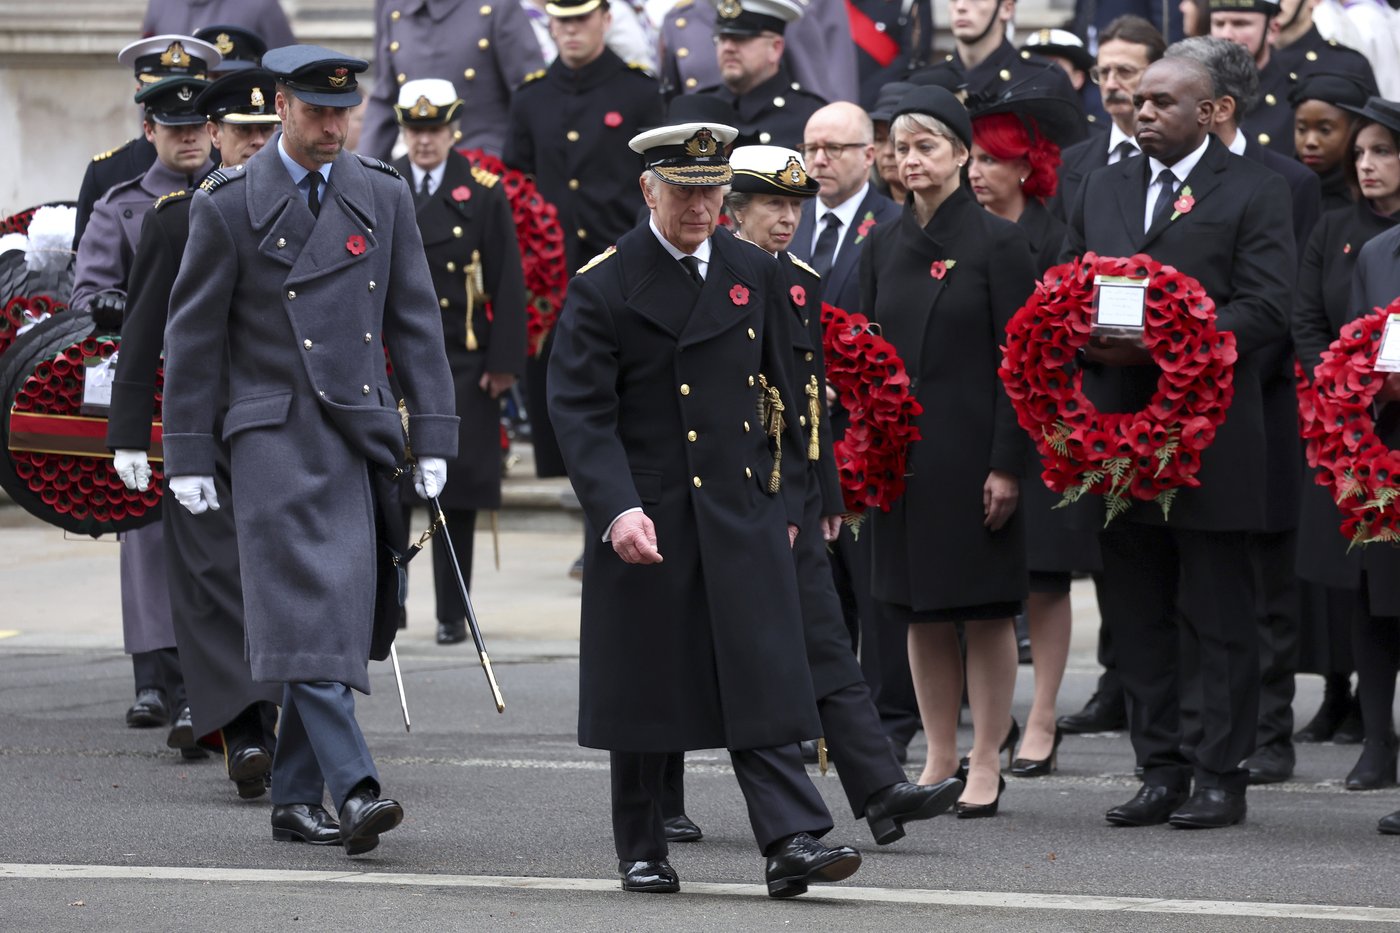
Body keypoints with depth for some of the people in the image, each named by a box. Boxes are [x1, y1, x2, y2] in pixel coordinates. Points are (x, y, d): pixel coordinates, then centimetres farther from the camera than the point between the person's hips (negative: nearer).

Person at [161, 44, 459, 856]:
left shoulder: (383, 196, 10)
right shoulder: (230, 205, 0)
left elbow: (416, 322, 11)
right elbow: (192, 337, 2)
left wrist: (433, 437, 4)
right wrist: (190, 457, -1)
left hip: (359, 434, 4)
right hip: (276, 432, -4)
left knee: (337, 618, 4)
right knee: (308, 611, -15)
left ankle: (297, 798, 13)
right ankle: (354, 789, -25)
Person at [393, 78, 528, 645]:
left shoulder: (483, 194, 2)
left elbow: (507, 284, 1)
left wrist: (504, 363, -6)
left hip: (462, 363, -1)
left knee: (459, 490, 1)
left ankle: (453, 614, 9)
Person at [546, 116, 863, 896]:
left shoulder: (755, 276, 9)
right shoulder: (605, 285, -4)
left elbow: (781, 395, 16)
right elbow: (581, 412, -9)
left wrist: (788, 502, 12)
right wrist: (616, 509, -21)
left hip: (744, 514, 3)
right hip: (645, 521, -2)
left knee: (764, 678, -6)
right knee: (643, 685, 4)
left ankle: (793, 842, -11)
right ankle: (643, 852, 16)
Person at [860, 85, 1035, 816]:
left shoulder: (997, 243, -5)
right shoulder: (884, 246, 10)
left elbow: (1017, 361, -8)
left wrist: (1006, 463, -13)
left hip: (971, 448, -5)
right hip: (903, 450, 5)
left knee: (985, 611, -1)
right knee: (921, 612, 8)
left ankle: (986, 766, 4)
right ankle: (939, 760, 15)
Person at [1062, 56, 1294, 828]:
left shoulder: (1253, 193, -1)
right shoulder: (1102, 191, 17)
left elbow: (1264, 310, -10)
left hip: (1210, 438, -5)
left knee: (1218, 621, 0)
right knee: (1136, 617, 8)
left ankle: (1220, 776, 5)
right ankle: (1161, 771, 15)